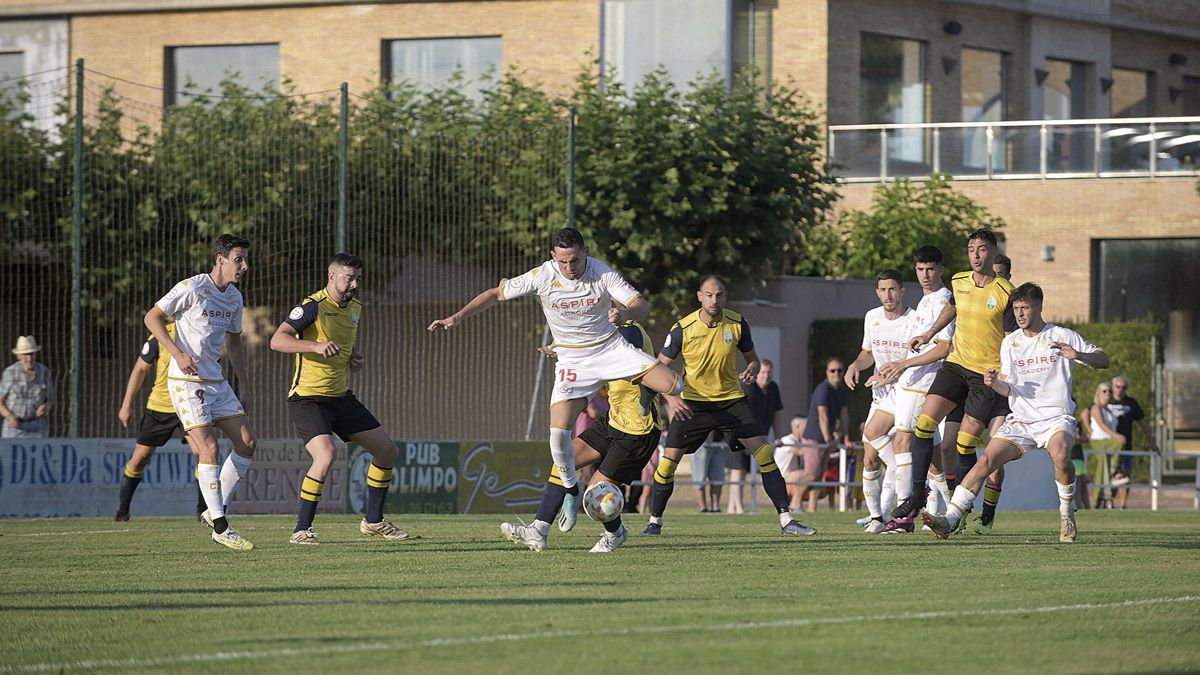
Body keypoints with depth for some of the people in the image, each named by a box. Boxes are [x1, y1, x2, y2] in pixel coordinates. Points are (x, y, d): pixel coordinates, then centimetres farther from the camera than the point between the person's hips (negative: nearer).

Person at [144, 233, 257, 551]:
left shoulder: (234, 297, 10)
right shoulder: (193, 288, -13)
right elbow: (152, 317, -11)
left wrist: (244, 382, 19)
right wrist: (178, 353, -21)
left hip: (216, 380, 8)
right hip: (186, 381, -8)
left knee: (247, 443, 1)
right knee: (209, 448, -14)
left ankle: (215, 509, 12)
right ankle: (220, 527, -10)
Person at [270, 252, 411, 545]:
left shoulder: (355, 309, 9)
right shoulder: (312, 307, -15)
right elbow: (277, 340, -25)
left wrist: (355, 357, 7)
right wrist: (317, 346, -37)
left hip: (341, 396, 8)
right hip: (308, 397, -8)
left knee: (386, 449, 9)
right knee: (326, 455, -28)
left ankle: (373, 520, 24)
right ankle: (301, 530, -17)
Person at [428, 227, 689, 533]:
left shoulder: (603, 274, -16)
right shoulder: (543, 276, -14)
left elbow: (643, 306, -19)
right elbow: (496, 294, -3)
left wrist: (625, 313, -43)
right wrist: (457, 317, -11)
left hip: (611, 348, 0)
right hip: (572, 361, 0)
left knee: (671, 383, -19)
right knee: (558, 432, -16)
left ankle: (669, 396, 22)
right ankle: (571, 493, 9)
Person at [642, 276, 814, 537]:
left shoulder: (737, 323, -6)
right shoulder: (683, 329, -13)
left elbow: (752, 358, 8)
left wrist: (752, 371, -15)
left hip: (731, 399, 1)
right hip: (694, 401, -1)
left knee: (764, 453, -11)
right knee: (669, 459, -8)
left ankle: (786, 519, -6)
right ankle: (655, 520, 13)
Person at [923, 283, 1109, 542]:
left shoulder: (1062, 336, 1)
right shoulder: (1010, 342, 11)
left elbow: (1103, 360, 1)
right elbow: (1008, 388, 10)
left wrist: (1078, 355, -19)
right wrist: (995, 383, -13)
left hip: (1056, 417, -3)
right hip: (1020, 420, 3)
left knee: (1061, 455, -34)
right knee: (986, 460, -17)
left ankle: (1067, 516, -12)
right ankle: (949, 520, -21)